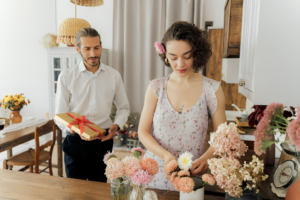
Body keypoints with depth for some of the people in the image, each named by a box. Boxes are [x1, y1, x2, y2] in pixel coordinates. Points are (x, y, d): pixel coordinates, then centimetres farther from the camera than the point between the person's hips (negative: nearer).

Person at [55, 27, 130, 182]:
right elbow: (60, 116, -3)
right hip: (75, 141, -1)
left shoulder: (114, 75, 1)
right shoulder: (66, 76, -3)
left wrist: (116, 125, -10)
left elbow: (124, 107, 9)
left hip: (103, 141, 2)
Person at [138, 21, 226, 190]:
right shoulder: (156, 87, -4)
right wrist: (166, 155, -18)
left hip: (191, 177, -1)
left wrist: (206, 158, -23)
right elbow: (143, 132, -3)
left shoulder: (212, 89, -7)